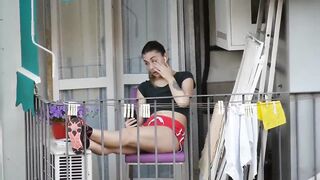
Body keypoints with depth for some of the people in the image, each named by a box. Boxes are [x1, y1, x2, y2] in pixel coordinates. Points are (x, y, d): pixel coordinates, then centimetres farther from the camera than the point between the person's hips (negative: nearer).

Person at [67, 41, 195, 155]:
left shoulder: (184, 77, 14)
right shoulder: (144, 87, 24)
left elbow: (183, 102, -7)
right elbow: (140, 120, 13)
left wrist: (169, 77, 3)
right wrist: (131, 125, -11)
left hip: (172, 133, -4)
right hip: (149, 134, 4)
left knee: (128, 136, -34)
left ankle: (88, 132, -42)